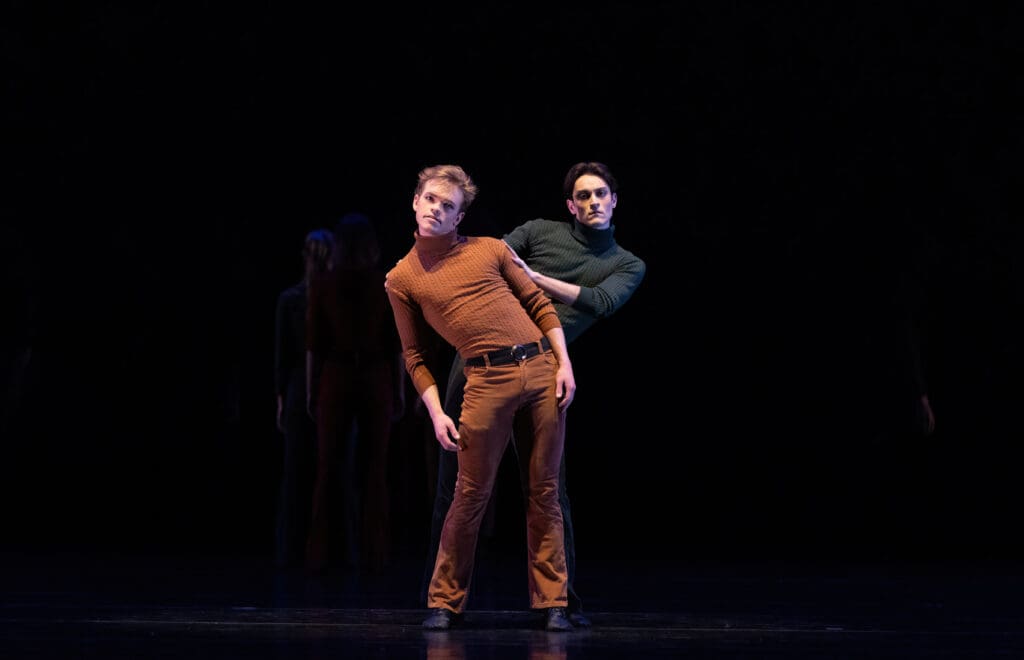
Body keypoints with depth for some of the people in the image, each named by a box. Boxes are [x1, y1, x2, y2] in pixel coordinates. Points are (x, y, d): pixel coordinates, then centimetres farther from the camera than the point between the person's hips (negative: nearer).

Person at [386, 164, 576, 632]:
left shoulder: (491, 250, 12)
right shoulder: (402, 279, 10)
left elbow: (541, 306, 13)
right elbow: (415, 355, 11)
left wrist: (564, 363, 2)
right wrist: (436, 412, 0)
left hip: (542, 368, 2)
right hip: (487, 381, -2)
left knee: (544, 490, 3)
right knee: (472, 492, -4)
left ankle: (551, 601, 9)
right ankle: (446, 602, 9)